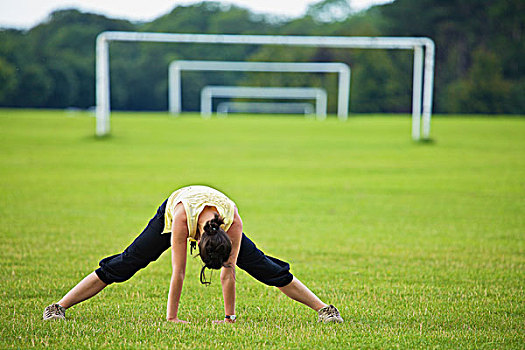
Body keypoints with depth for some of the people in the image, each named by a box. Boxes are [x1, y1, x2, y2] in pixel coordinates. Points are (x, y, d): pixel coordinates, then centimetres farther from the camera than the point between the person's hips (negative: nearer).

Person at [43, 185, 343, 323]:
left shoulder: (235, 223, -40)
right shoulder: (181, 217, -46)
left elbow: (229, 271, -30)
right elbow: (178, 273, -39)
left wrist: (230, 317, -24)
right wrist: (172, 317, -32)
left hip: (218, 219, 2)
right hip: (169, 213, -1)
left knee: (264, 267, -3)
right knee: (122, 266, -4)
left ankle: (324, 309, 4)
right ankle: (59, 307, 3)